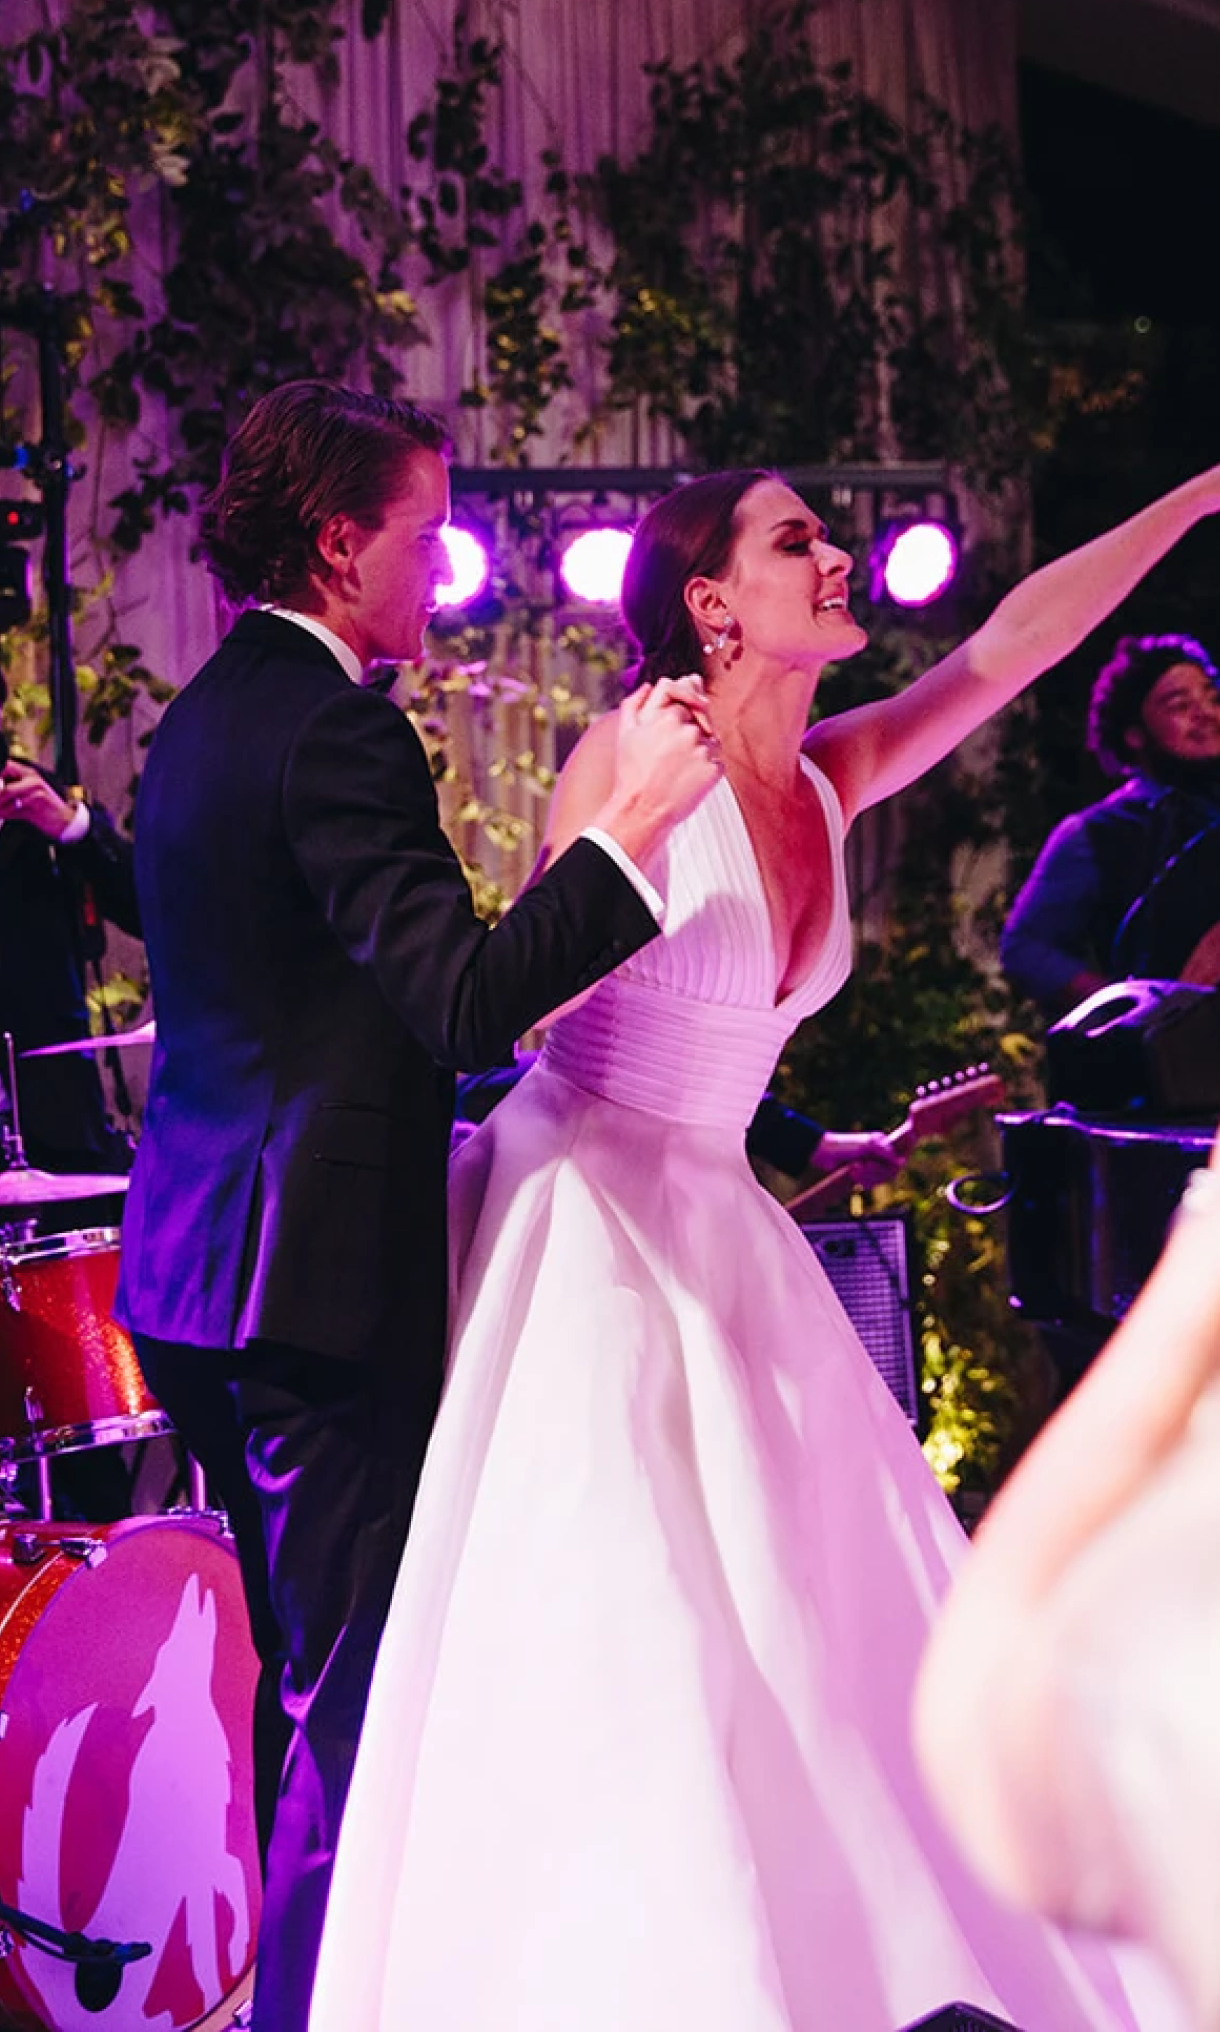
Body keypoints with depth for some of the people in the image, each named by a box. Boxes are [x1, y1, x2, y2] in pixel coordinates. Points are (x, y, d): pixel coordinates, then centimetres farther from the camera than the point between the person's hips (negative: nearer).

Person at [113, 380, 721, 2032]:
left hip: (198, 1272, 10)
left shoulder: (200, 718, 14)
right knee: (354, 1708, -3)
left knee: (302, 1679, 20)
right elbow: (468, 1005, -25)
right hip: (322, 1277, -10)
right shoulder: (335, 727, -17)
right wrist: (635, 821, -26)